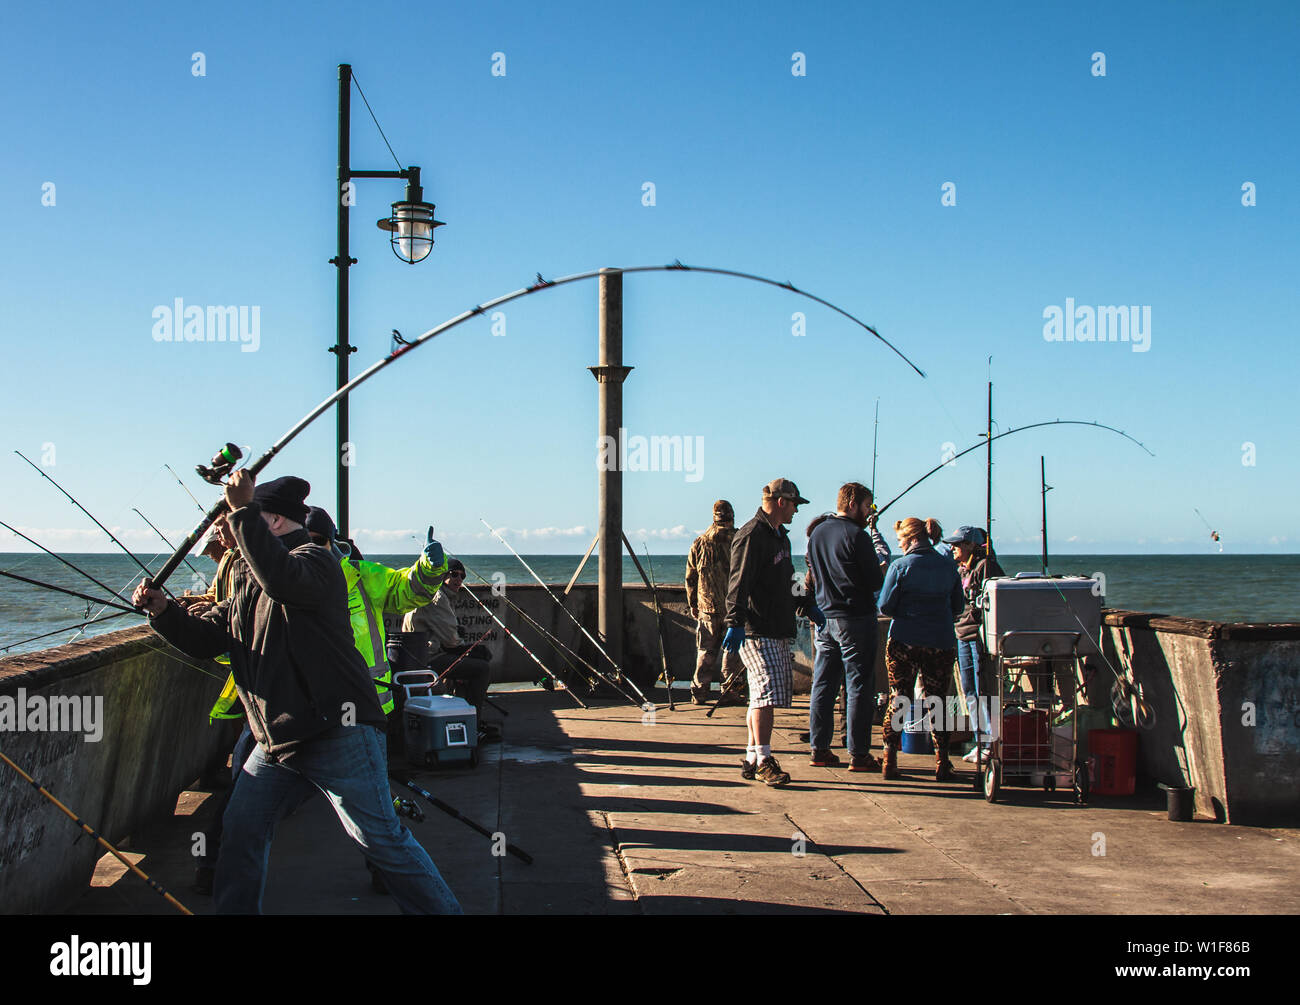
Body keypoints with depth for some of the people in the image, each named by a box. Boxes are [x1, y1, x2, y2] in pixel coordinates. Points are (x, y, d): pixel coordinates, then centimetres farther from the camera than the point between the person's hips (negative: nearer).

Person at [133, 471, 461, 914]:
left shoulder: (315, 559, -8)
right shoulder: (246, 585, 19)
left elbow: (283, 580, -32)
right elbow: (203, 639, 17)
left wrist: (243, 510, -29)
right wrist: (163, 609, 1)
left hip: (338, 732, -9)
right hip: (276, 741, 9)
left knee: (380, 838, -8)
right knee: (241, 829, 9)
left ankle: (442, 910, 2)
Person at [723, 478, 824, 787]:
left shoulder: (780, 536, 21)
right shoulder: (751, 536, -11)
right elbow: (739, 584, -20)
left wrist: (807, 606, 31)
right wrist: (736, 623, -27)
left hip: (778, 632, 10)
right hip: (757, 633, -10)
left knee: (763, 696, 11)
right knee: (768, 692, -14)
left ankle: (752, 758, 17)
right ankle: (763, 761, -11)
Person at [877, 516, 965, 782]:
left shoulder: (900, 566, -8)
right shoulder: (948, 567, 3)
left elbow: (885, 606, -7)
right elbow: (958, 606, 10)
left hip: (904, 641, -2)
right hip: (941, 644, 2)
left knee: (898, 700, 8)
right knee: (937, 701, 10)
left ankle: (890, 760, 8)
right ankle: (942, 763, 7)